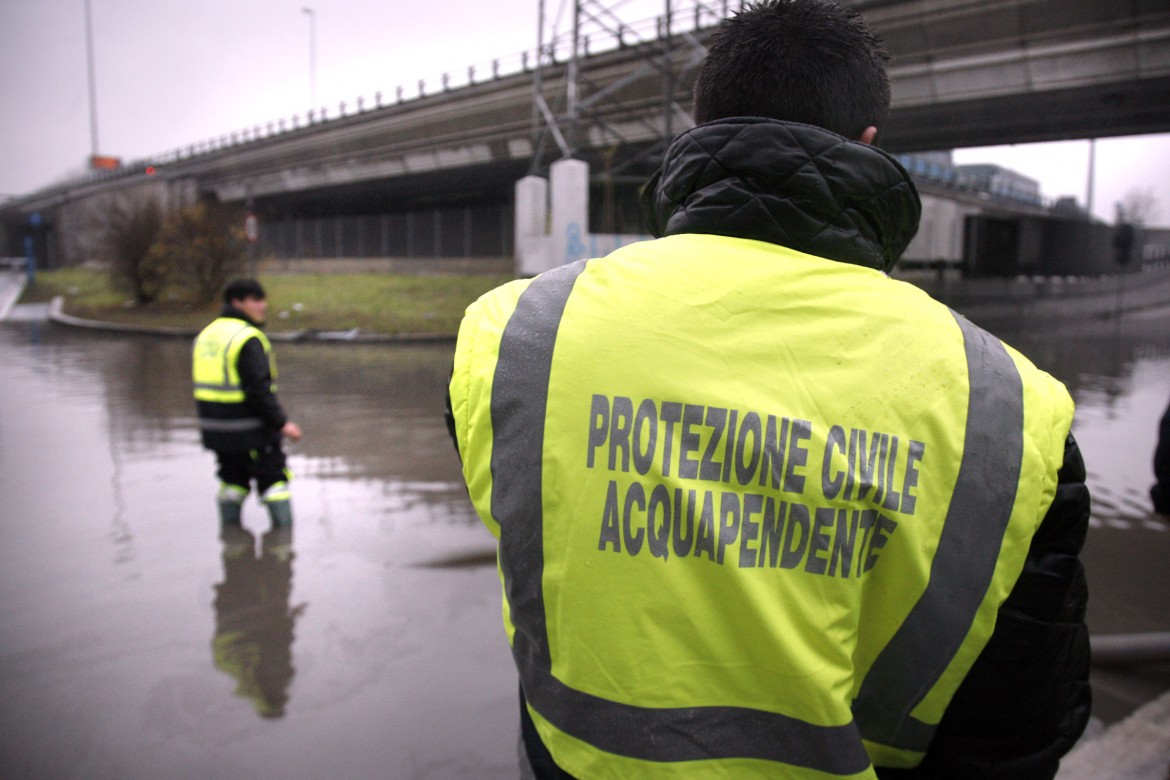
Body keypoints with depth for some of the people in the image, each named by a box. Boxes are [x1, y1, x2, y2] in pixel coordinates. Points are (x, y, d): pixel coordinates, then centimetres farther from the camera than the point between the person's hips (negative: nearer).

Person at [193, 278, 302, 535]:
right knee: (273, 478, 4)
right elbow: (259, 389, -22)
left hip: (215, 427, 8)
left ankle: (229, 527, 25)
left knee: (232, 478, 19)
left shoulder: (206, 334, 11)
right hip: (250, 427, -8)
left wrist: (212, 421, 21)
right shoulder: (248, 339, -17)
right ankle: (284, 527, 6)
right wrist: (282, 422, -16)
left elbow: (204, 385, 15)